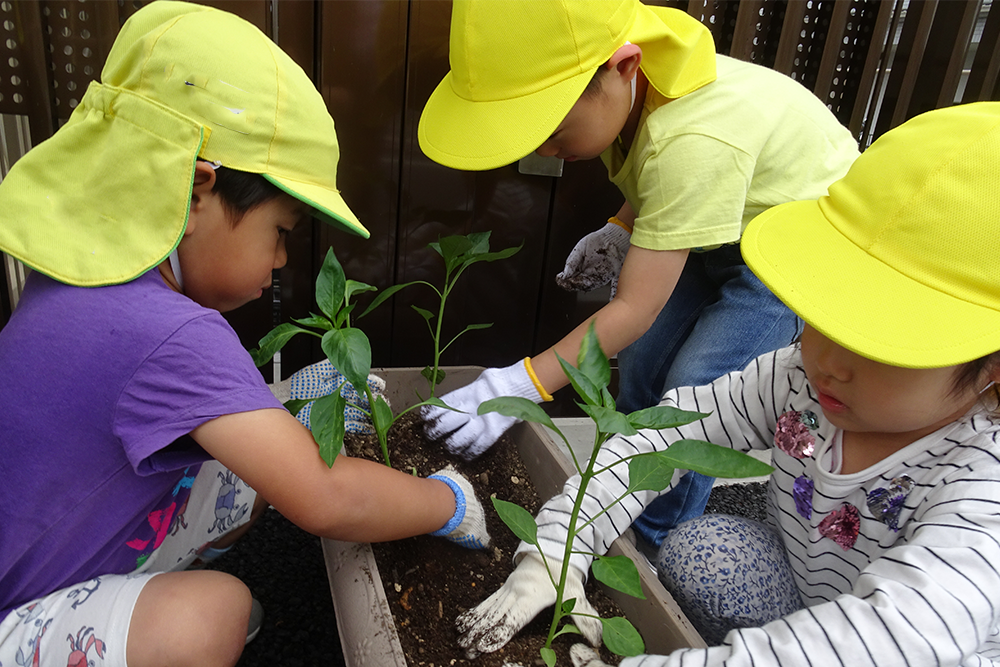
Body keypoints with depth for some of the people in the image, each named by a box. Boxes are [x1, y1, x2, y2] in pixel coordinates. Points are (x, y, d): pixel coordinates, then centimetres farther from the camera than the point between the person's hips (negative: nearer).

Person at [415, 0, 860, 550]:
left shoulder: (692, 141, -41)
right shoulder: (629, 89, -16)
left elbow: (635, 309, -37)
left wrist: (520, 386, -36)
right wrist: (621, 229, -8)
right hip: (728, 229, 8)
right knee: (638, 365, 6)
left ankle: (654, 546, 9)